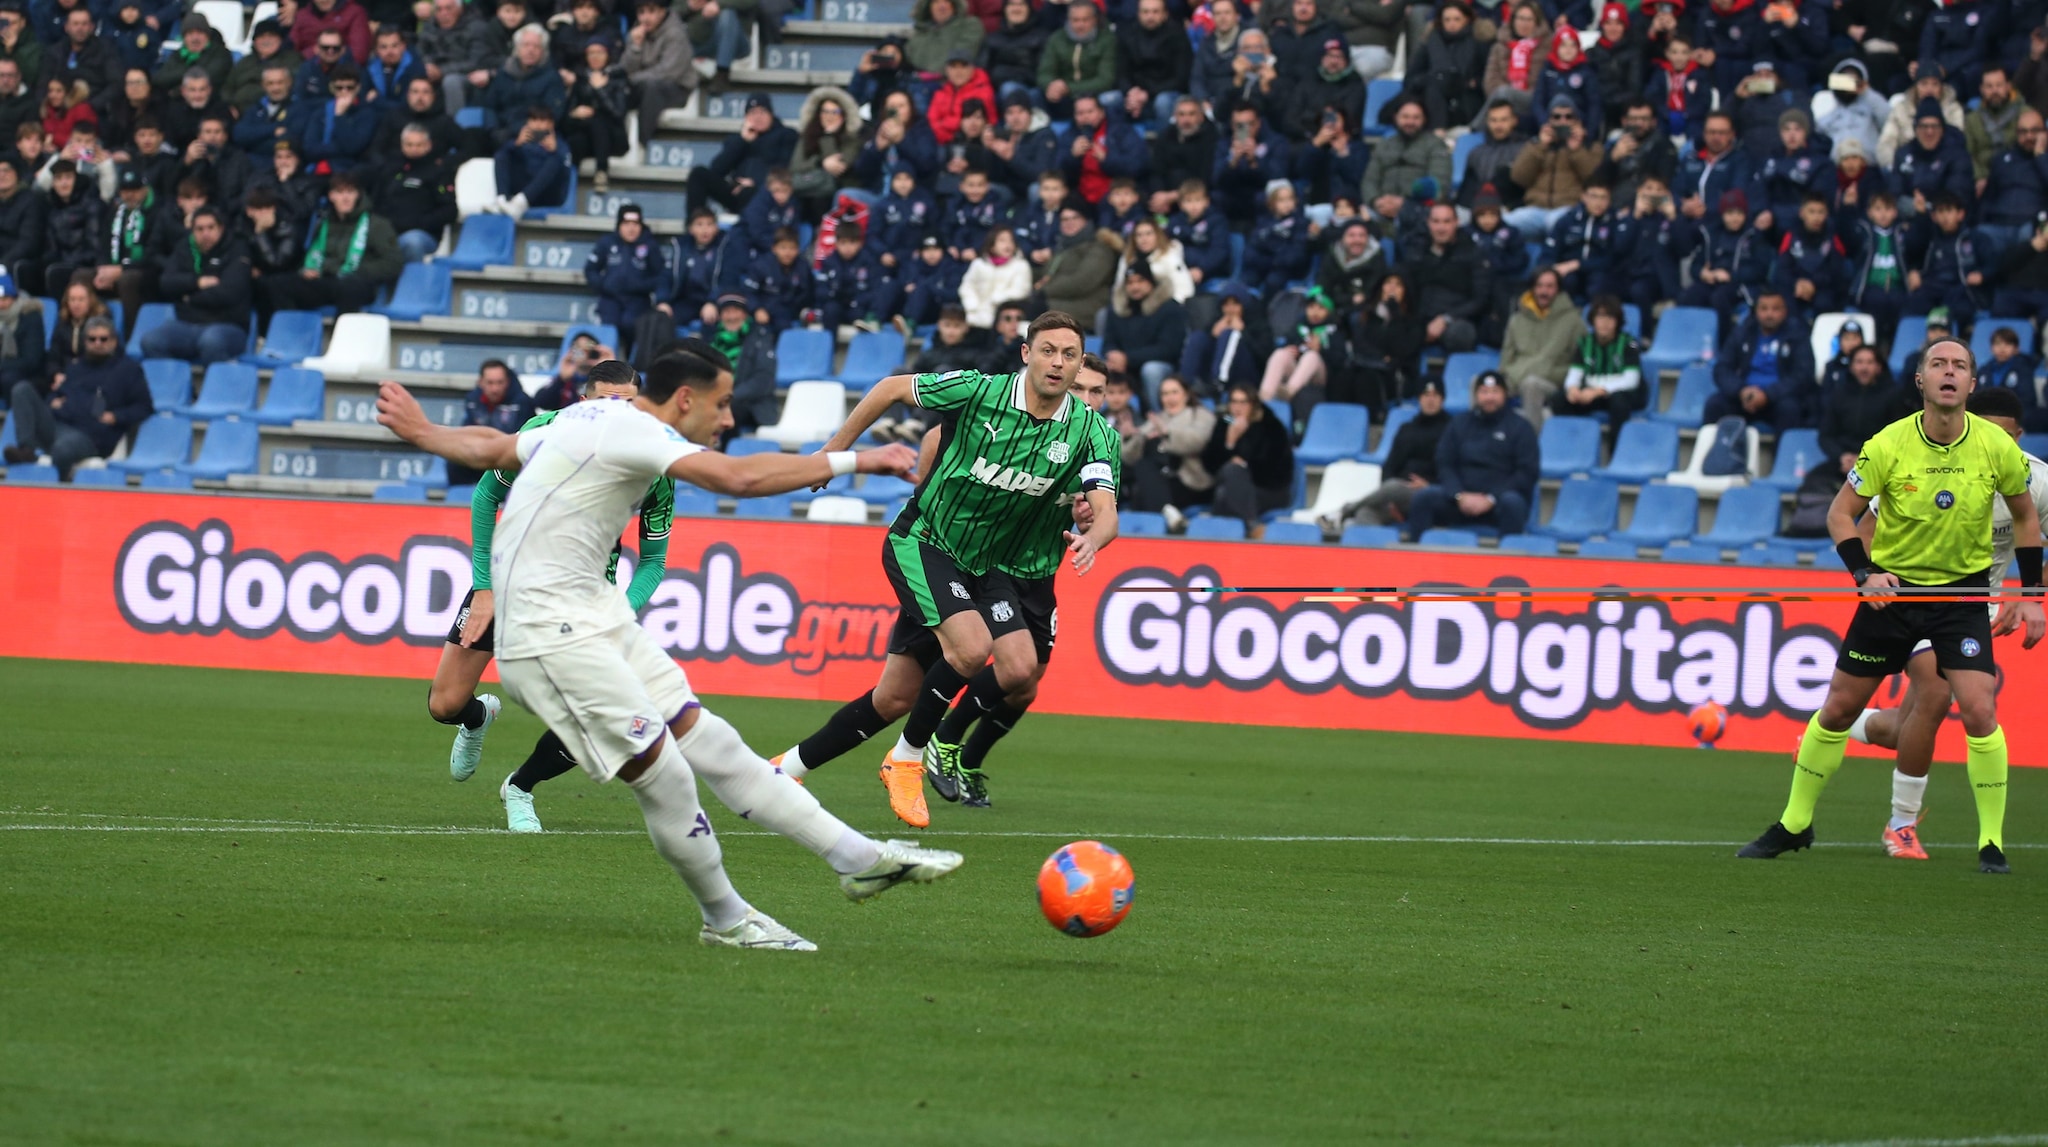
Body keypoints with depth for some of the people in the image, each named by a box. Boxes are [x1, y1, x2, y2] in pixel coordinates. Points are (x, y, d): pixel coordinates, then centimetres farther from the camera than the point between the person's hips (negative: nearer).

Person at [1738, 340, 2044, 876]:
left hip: (1964, 593, 0)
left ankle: (1992, 843, -4)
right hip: (1892, 587, 0)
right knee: (1838, 709, 5)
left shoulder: (1997, 447, -11)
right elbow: (1840, 513, -3)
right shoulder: (1889, 445, -14)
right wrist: (1864, 574, -17)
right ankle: (1794, 824, 22)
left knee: (1979, 712, -17)